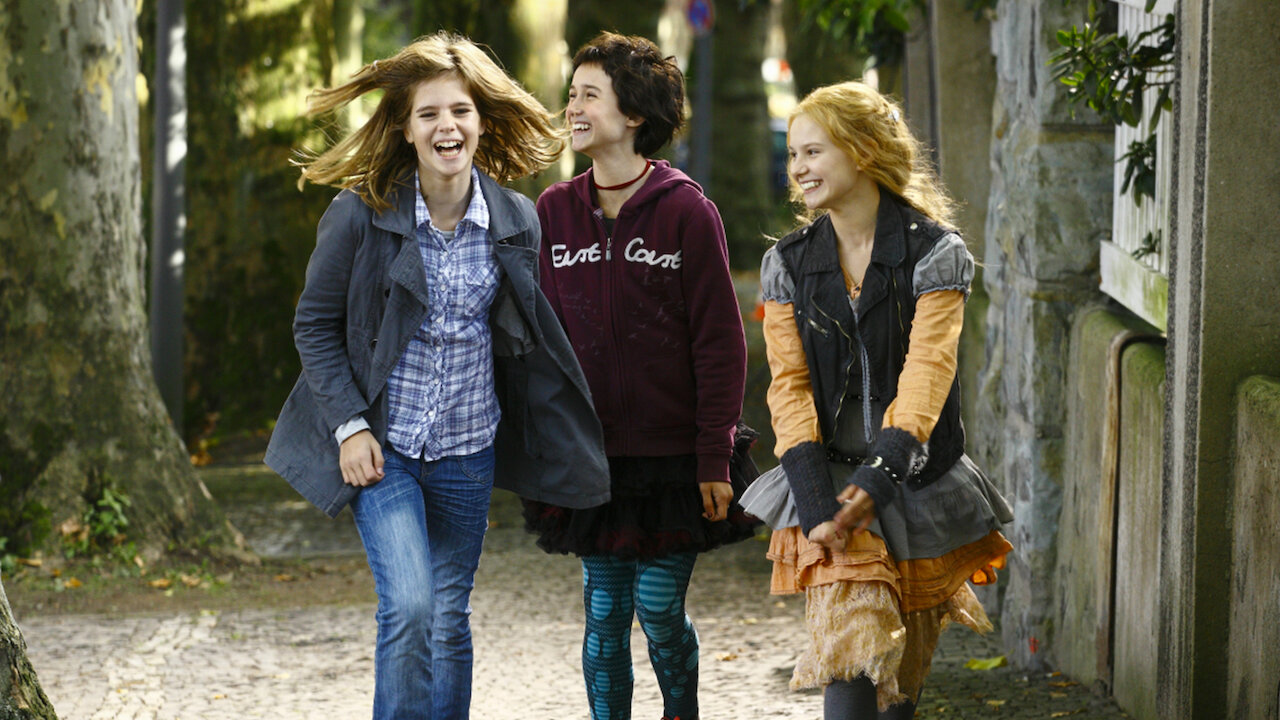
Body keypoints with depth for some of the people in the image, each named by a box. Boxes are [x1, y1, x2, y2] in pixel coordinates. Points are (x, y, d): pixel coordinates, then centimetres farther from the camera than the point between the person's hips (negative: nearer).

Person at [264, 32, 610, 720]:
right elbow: (315, 324, -2)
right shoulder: (360, 214, -9)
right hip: (383, 446, -3)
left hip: (467, 451, 3)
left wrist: (565, 446, 9)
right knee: (409, 607, -18)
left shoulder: (516, 220, 0)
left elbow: (527, 334, 11)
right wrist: (349, 426, -11)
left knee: (449, 621, 11)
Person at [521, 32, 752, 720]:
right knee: (605, 612, 5)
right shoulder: (555, 211, 6)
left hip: (673, 451, -3)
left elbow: (720, 342, -6)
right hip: (594, 456, 3)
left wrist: (714, 456, -10)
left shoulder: (686, 210, -6)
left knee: (658, 608, -2)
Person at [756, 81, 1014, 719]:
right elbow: (788, 381, -2)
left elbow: (927, 372, -15)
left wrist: (877, 479, -28)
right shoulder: (788, 263, 5)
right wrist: (814, 499, -17)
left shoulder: (935, 253, -5)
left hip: (913, 476, 0)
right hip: (829, 480, 1)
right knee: (850, 661, -14)